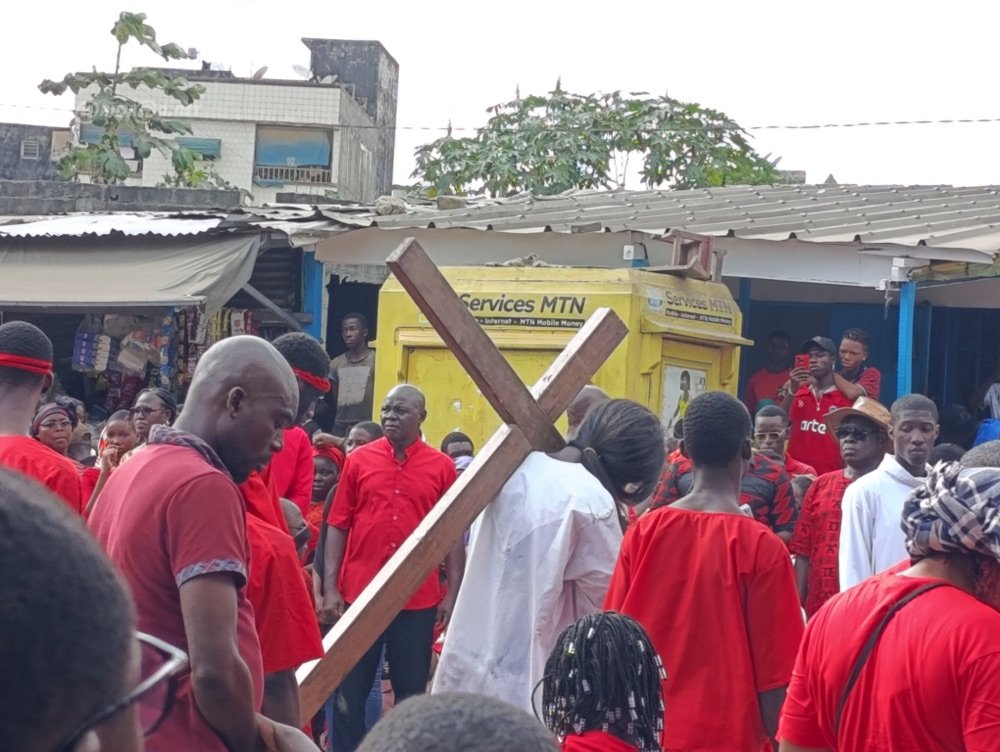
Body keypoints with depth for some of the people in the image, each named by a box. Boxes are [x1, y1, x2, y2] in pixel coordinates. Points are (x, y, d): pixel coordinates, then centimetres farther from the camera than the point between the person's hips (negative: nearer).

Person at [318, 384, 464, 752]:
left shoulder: (442, 466, 1)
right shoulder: (358, 460, 2)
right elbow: (337, 526, 2)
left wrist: (452, 594, -3)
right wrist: (330, 589, -4)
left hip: (418, 599, 0)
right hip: (358, 595, 0)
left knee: (412, 692, 9)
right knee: (350, 691, 7)